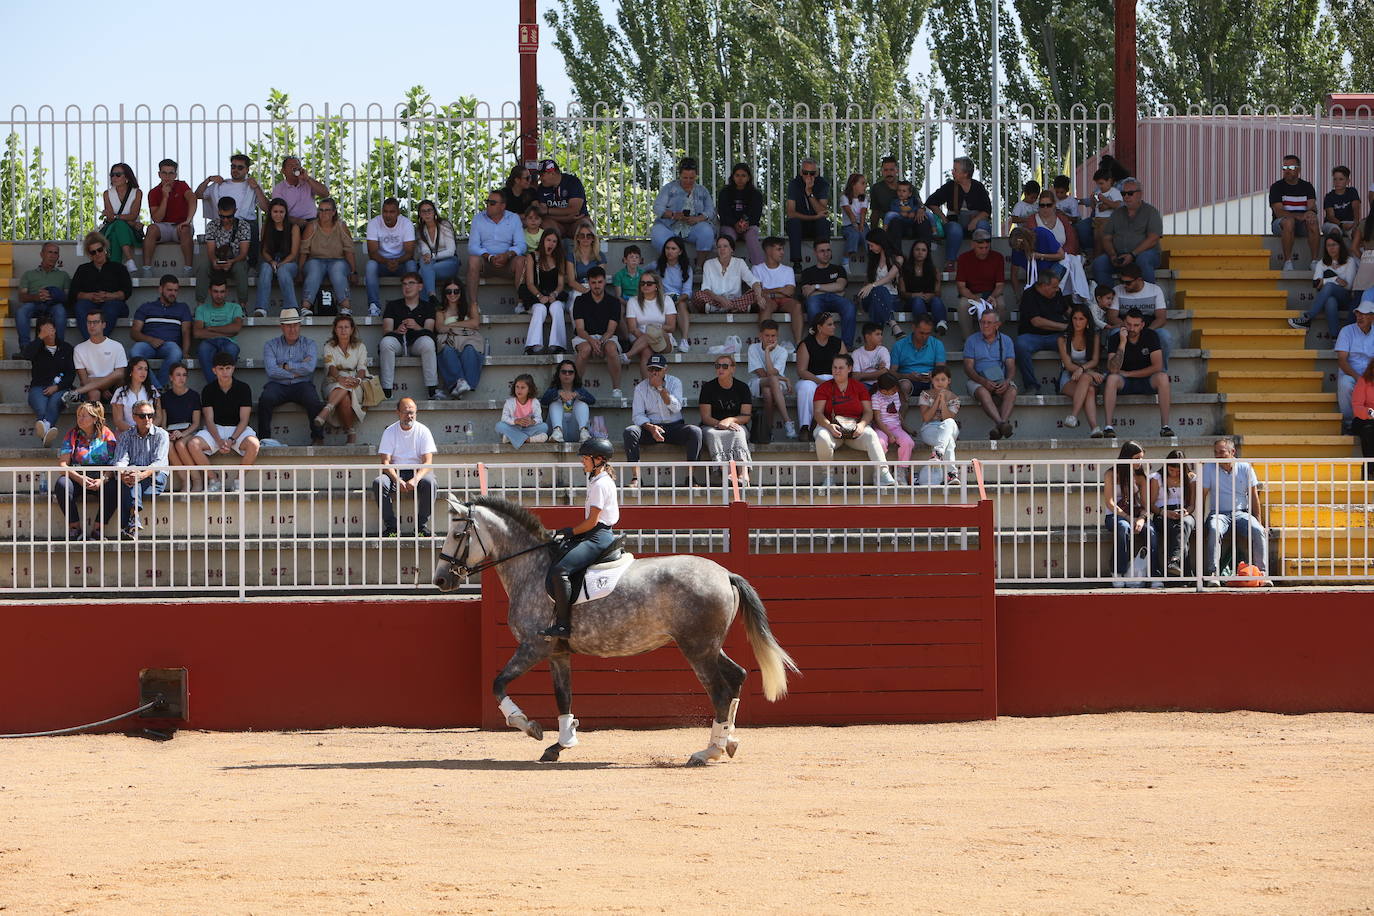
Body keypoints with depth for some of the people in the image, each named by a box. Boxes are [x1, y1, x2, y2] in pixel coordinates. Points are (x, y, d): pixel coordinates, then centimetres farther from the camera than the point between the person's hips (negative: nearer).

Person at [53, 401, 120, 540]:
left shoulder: (106, 435, 4)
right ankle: (75, 527, -21)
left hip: (101, 479, -1)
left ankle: (97, 529, -21)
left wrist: (103, 480, -23)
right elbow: (62, 464, -2)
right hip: (77, 478, 1)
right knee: (62, 484, -32)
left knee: (113, 488, -34)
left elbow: (113, 463, -3)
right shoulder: (72, 435, 6)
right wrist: (79, 478, -20)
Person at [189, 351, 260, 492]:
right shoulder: (208, 390, 2)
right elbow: (209, 420, -3)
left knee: (254, 444, -36)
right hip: (215, 429, 2)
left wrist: (232, 440, -21)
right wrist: (219, 441, -21)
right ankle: (214, 480, -14)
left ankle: (236, 481, -17)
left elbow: (244, 419, -6)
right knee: (192, 445, -28)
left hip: (238, 429, -1)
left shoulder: (243, 388, -2)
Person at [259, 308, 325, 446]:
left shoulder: (309, 344, 12)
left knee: (313, 401, -32)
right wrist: (297, 371, -5)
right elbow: (271, 371, -5)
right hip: (278, 385, 0)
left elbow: (309, 367, -6)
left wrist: (285, 366, -3)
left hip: (302, 384, 0)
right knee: (265, 399, -32)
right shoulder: (271, 345, 11)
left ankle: (318, 437, -20)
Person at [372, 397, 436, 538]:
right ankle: (391, 525, -24)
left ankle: (422, 525, -22)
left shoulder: (423, 431, -2)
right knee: (378, 483, -30)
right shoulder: (390, 432, 0)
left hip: (417, 471, -1)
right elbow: (385, 462, -8)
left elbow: (428, 462, -9)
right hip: (395, 472, 1)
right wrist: (397, 480, -27)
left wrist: (415, 479, -29)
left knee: (429, 483, -34)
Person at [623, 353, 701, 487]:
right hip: (651, 427, 0)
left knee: (695, 431, -30)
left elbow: (676, 408, -12)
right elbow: (637, 415, -4)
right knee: (630, 432, -30)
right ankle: (635, 477, -34)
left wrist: (661, 387, -17)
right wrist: (651, 428, -23)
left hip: (674, 427, 0)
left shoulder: (674, 382, 3)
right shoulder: (640, 388, 4)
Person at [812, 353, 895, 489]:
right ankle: (829, 476, -17)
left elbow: (868, 411, 6)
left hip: (855, 427, 1)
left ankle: (883, 474, -41)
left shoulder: (859, 387, 12)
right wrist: (829, 426, -22)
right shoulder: (824, 388, 8)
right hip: (831, 426, -1)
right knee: (822, 439, -36)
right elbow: (818, 412, -1)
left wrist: (862, 424, -17)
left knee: (871, 436, -32)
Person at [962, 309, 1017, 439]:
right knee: (983, 392, -36)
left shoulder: (1006, 341, 14)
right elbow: (968, 368, 0)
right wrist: (984, 381, -18)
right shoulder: (972, 341, 9)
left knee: (1011, 391, -32)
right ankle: (1001, 423, -56)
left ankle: (999, 427, -51)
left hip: (1001, 381, 1)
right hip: (978, 381, -1)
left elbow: (1011, 366, 7)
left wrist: (1007, 381, -17)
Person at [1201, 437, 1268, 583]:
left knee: (1258, 531, -28)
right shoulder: (1209, 469, 2)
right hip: (1219, 513, -1)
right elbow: (1202, 496, 2)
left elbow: (1254, 496, 9)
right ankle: (1212, 573, -40)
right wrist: (1200, 522, -8)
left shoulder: (1245, 468, 5)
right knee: (1214, 530, -36)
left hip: (1241, 513, 1)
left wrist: (1259, 522, 3)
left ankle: (1261, 572, -23)